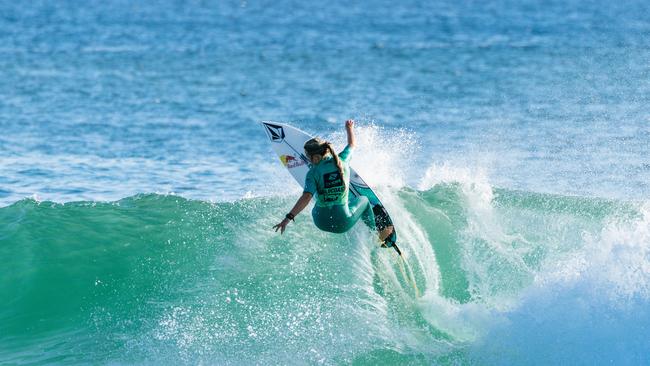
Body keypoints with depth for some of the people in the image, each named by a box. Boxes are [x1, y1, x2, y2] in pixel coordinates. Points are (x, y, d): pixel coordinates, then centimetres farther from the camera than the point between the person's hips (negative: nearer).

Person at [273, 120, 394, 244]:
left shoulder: (313, 172, -15)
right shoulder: (342, 160, -6)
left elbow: (306, 197, -26)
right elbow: (352, 145, 16)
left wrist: (288, 218, -29)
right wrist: (350, 128, 37)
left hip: (322, 222, 0)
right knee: (363, 200, 31)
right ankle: (377, 234, 41)